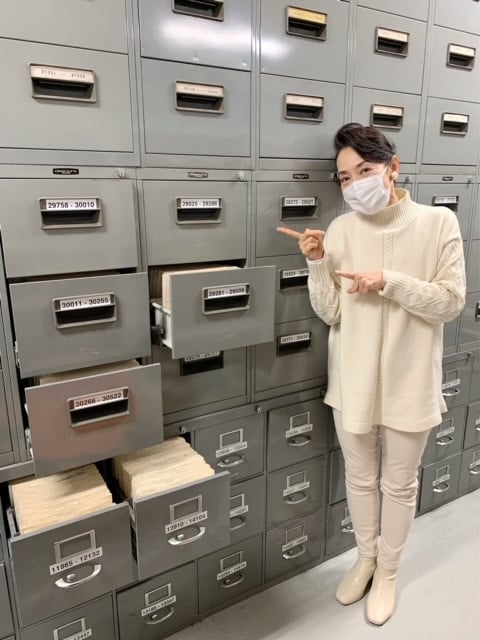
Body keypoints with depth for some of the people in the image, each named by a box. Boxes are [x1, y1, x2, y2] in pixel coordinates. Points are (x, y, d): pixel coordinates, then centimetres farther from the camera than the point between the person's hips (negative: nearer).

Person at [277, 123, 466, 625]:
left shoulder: (438, 223, -9)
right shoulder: (341, 230, -4)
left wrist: (389, 281, -22)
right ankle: (366, 558, 47)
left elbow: (451, 303, -12)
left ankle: (388, 571, 44)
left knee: (399, 484, 18)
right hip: (353, 382, 2)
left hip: (410, 384, -2)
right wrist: (317, 264, -19)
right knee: (360, 479, 20)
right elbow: (331, 314, -5)